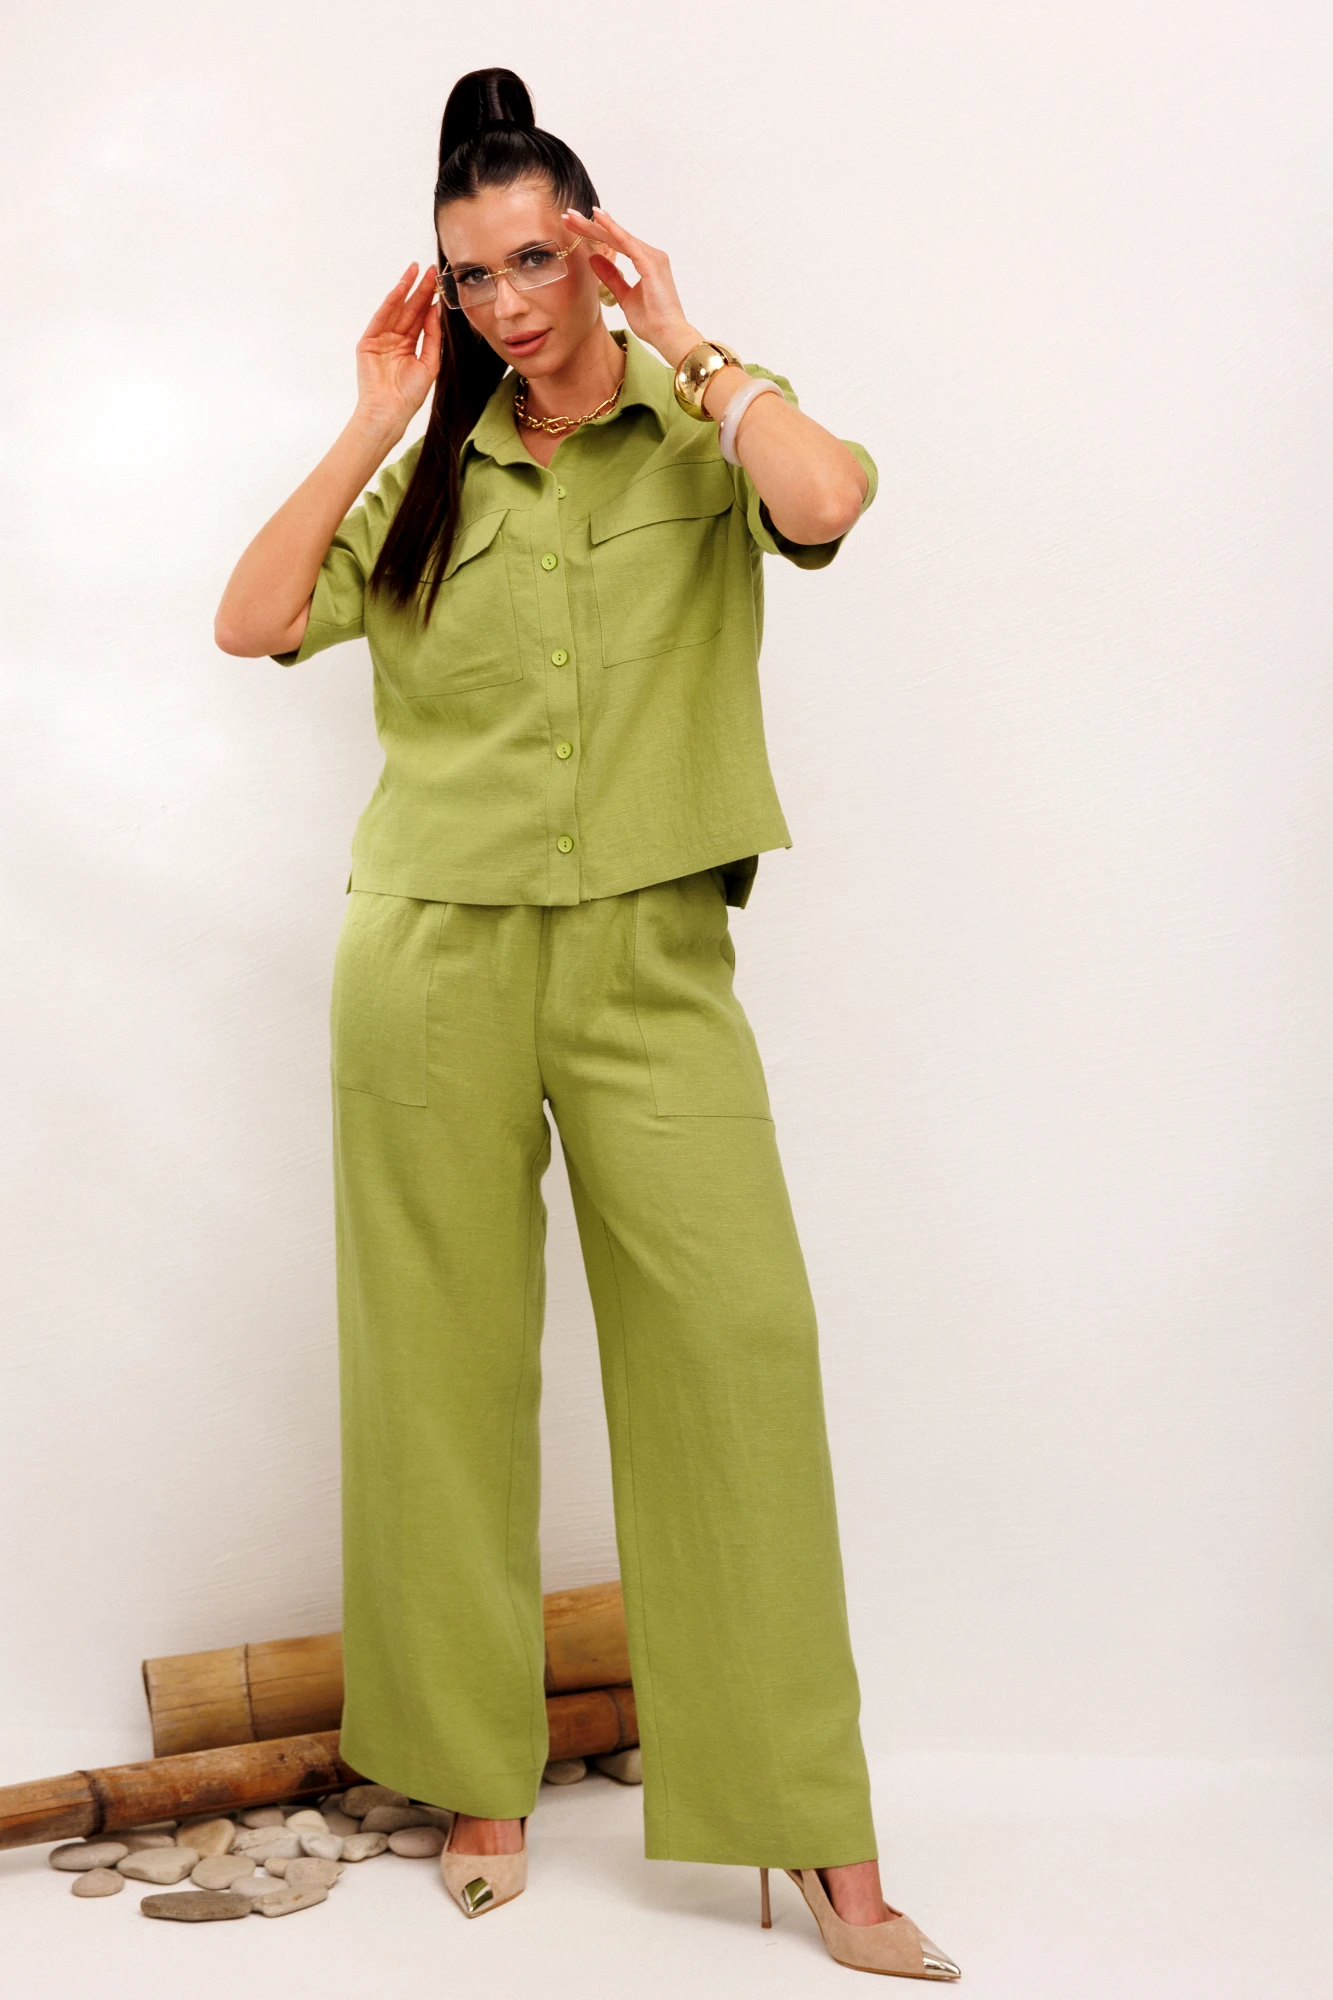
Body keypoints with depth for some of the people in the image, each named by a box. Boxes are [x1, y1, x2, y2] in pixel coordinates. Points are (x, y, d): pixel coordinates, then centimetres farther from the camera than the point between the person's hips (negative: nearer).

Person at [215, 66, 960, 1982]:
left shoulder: (707, 431, 6)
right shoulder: (432, 472, 13)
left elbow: (828, 499, -17)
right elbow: (251, 622, 4)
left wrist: (684, 339, -5)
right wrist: (371, 423, 3)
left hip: (653, 960, -2)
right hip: (434, 959, 2)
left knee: (742, 1347, -7)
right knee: (449, 1364, 6)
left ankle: (825, 1841, 2)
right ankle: (479, 1777, 22)